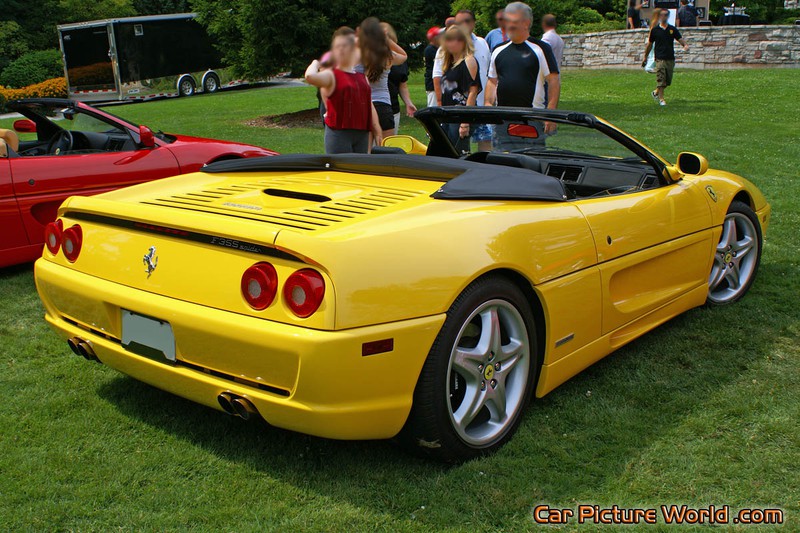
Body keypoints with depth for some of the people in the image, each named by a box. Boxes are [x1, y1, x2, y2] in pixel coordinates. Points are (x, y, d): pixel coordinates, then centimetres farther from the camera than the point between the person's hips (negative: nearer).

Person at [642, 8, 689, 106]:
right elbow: (650, 44, 11)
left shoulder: (672, 29, 9)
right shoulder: (655, 29, 3)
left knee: (668, 81, 8)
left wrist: (685, 45, -16)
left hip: (671, 58, 3)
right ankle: (661, 99, -1)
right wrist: (645, 57, 14)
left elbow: (680, 39, 6)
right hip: (660, 58, -3)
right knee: (660, 80, -10)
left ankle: (656, 92, 29)